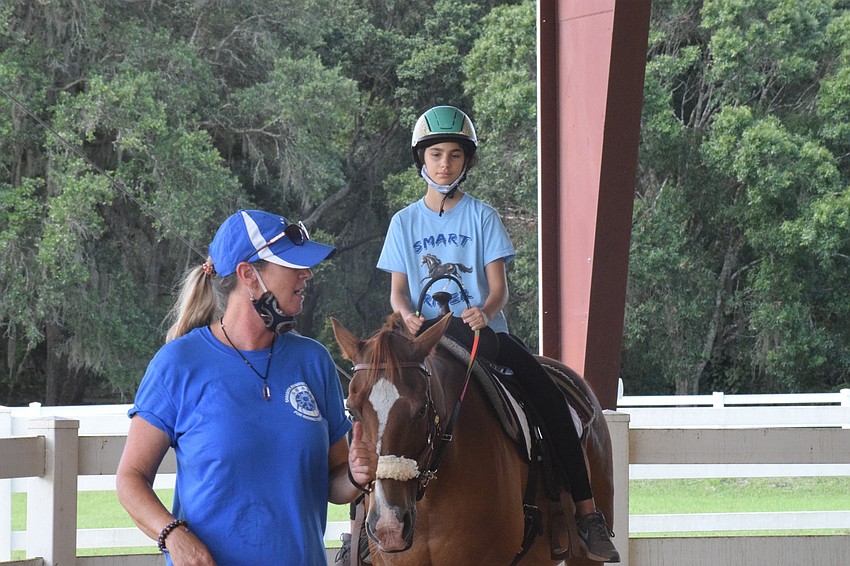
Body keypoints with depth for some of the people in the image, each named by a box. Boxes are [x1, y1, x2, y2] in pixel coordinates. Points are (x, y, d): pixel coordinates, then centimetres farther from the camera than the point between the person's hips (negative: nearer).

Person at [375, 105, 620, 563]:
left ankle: (586, 510, -19)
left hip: (482, 329, -1)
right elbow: (398, 288, 7)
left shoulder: (482, 217, 6)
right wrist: (407, 314, -17)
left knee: (549, 395, -22)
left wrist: (485, 312, -25)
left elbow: (498, 285, -2)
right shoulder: (405, 223, 10)